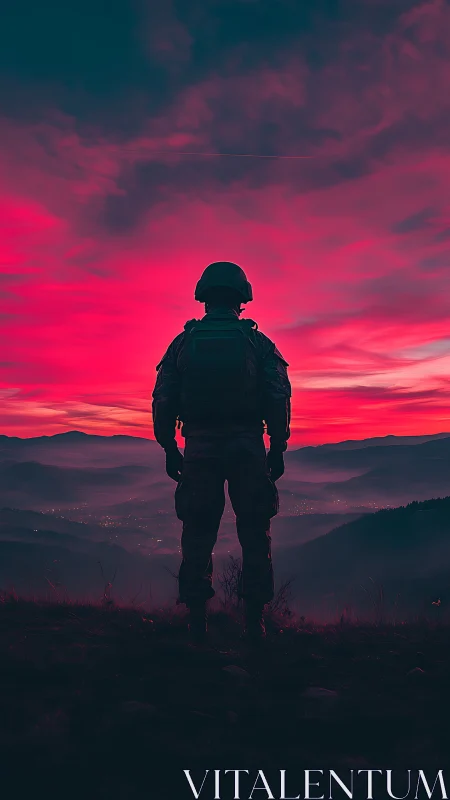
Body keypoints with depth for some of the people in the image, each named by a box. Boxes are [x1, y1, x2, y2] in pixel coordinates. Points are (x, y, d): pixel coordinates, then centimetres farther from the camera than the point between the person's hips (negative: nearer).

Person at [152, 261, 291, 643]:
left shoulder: (183, 343, 5)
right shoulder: (258, 343, 2)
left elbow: (163, 402, 3)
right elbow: (279, 400, -3)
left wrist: (169, 450, 11)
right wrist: (278, 449, 5)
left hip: (200, 448, 1)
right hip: (248, 448, -1)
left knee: (198, 537, 9)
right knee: (255, 536, 8)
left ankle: (198, 621, 11)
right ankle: (255, 622, 9)